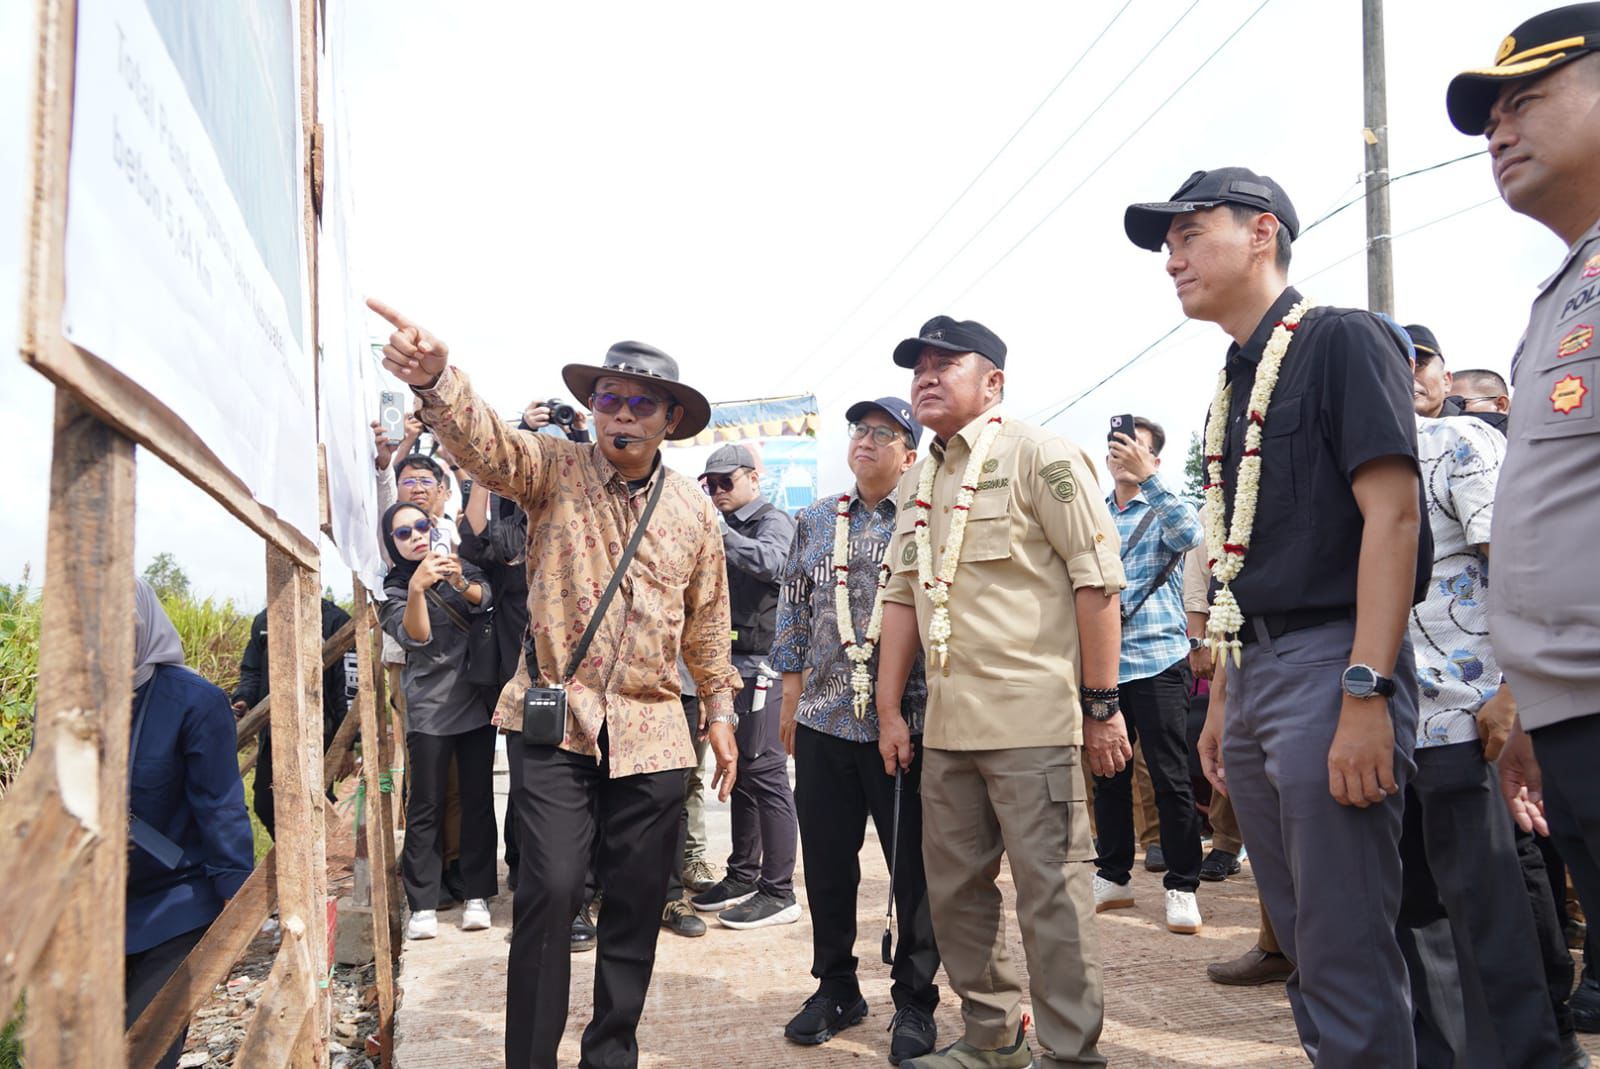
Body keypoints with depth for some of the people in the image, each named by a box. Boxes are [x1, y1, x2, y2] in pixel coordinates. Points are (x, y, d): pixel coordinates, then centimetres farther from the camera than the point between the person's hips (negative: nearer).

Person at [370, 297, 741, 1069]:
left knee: (637, 903, 9)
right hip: (556, 720, -3)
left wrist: (720, 711, 16)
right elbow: (485, 442, -23)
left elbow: (707, 621, 15)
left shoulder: (693, 508, 7)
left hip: (651, 731, 3)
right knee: (550, 888, -10)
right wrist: (434, 378, -43)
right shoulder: (553, 470, -2)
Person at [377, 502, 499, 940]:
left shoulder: (461, 566, 9)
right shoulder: (393, 588, 3)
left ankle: (476, 896, 10)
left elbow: (483, 598, -10)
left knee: (478, 800, 3)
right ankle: (422, 906, 2)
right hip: (429, 710, -2)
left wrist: (460, 582, -31)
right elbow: (415, 636, -13)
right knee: (426, 807, -3)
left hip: (476, 701, 2)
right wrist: (416, 587, -29)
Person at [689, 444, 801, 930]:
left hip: (759, 662, -8)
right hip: (730, 662, 8)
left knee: (764, 772, -7)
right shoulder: (724, 526, 20)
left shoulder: (773, 520, -3)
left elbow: (770, 562, -23)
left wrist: (718, 528, -25)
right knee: (740, 772, 13)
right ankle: (744, 875, 23)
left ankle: (779, 892, -2)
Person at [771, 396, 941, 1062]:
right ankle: (836, 988, 29)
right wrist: (790, 698, 11)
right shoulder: (814, 522, 13)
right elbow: (794, 613, 15)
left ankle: (913, 1000, 21)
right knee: (826, 861, 11)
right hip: (824, 720, 4)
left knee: (914, 866, 4)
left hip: (905, 721, -4)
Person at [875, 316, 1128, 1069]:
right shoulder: (915, 484, 15)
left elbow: (1097, 580, -10)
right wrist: (890, 710, 13)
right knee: (955, 888, 14)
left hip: (1032, 719, -7)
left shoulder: (1038, 456, -6)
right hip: (946, 721, 8)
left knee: (1050, 892, -2)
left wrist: (1102, 706, -12)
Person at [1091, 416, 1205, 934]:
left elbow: (1192, 534, -21)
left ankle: (1182, 887, 9)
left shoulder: (1165, 511, 2)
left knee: (1170, 777, -2)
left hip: (1158, 659, -4)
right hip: (1103, 662, 4)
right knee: (1108, 775, 11)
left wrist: (1147, 476, -26)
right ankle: (1113, 876, 23)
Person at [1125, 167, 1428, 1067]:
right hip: (1252, 673, 9)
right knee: (1305, 947, 16)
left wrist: (1366, 692, -23)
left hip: (1329, 660, -9)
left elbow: (1393, 512, -16)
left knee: (1348, 955, -3)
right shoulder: (1236, 385, 18)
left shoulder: (1342, 341, -6)